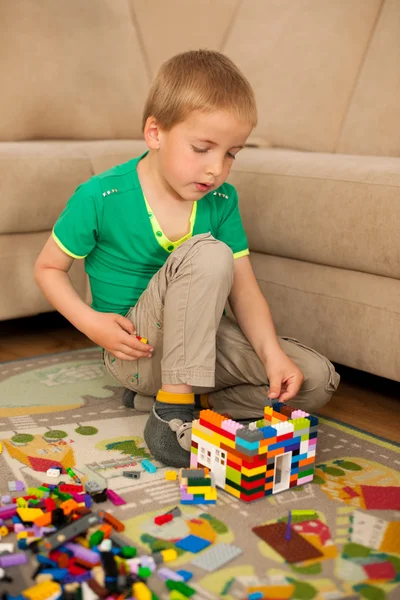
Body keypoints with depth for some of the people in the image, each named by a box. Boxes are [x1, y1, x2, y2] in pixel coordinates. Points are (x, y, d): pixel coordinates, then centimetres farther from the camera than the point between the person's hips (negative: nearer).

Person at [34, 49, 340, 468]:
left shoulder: (221, 200, -3)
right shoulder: (101, 198, -15)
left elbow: (243, 289, -5)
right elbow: (48, 268, -4)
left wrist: (272, 353, -21)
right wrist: (92, 322, -20)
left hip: (199, 338, 6)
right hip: (136, 350, -5)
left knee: (317, 381, -7)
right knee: (208, 252, -30)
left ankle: (165, 394, -6)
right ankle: (172, 417, -25)